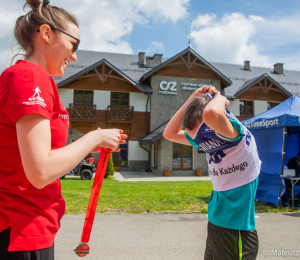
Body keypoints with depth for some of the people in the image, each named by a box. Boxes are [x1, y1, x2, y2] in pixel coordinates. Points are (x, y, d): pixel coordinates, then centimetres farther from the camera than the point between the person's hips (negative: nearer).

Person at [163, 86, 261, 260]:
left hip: (236, 224, -8)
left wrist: (221, 98, -20)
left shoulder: (235, 132, -21)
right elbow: (170, 134, 2)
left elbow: (211, 114, -43)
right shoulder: (204, 136, 2)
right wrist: (192, 99, -4)